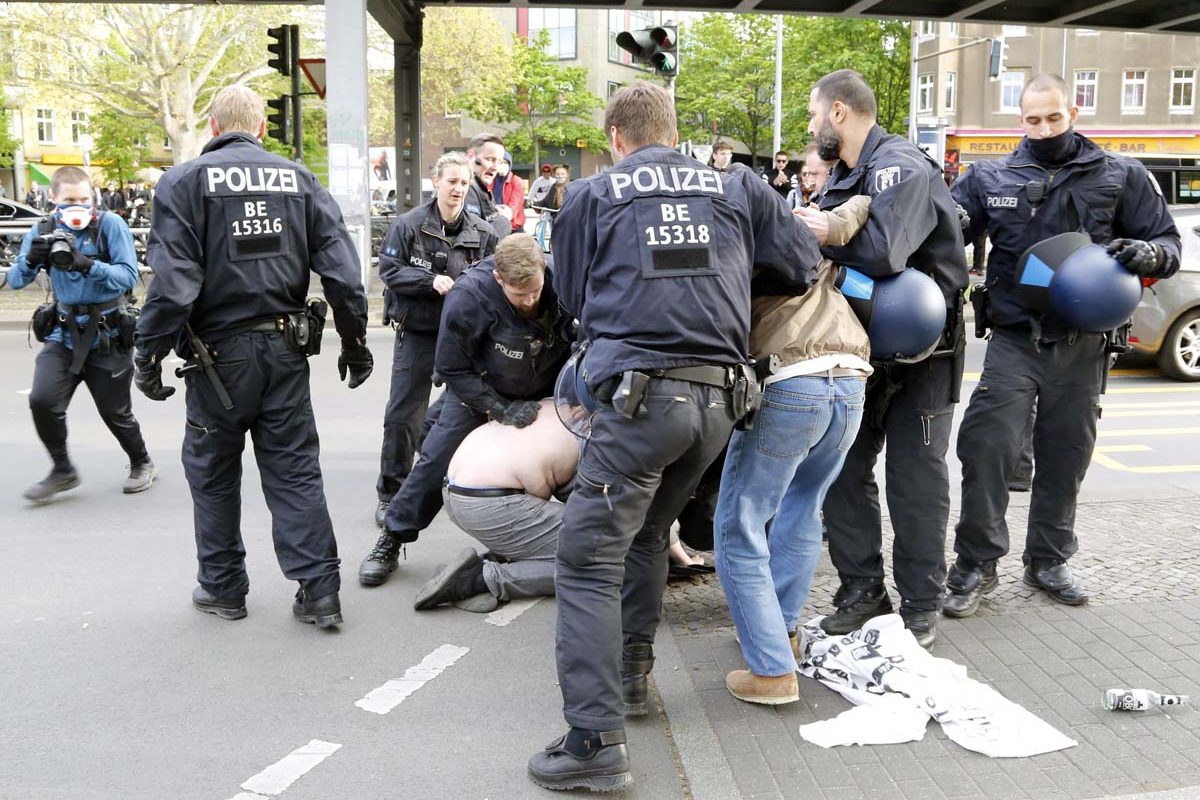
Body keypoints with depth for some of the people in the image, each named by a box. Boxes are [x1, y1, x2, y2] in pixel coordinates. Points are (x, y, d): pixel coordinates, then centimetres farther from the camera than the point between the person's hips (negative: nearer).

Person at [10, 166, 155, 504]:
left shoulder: (110, 225, -12)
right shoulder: (44, 230, 1)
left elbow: (129, 276, -20)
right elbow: (15, 281, 0)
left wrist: (88, 265, -35)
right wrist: (30, 260, -21)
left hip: (106, 336, -3)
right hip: (64, 333, 3)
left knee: (115, 412, 8)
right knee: (42, 400, -13)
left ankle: (142, 464, 35)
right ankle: (62, 471, 8)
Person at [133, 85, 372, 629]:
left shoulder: (185, 181, -5)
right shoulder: (299, 180, 4)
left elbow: (172, 279, -15)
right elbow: (341, 269, -1)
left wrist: (149, 354, -8)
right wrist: (355, 342, 6)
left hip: (219, 353, -2)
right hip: (286, 347, 3)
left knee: (213, 472, 14)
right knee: (295, 470, 8)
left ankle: (222, 587, 25)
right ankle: (319, 590, 7)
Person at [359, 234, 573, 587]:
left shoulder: (559, 285, -26)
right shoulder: (467, 296, -32)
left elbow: (575, 343, -8)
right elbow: (451, 367, -23)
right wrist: (500, 409, -27)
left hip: (543, 394, 3)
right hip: (479, 390, -2)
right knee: (437, 459, -8)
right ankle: (391, 541, 8)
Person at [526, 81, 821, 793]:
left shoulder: (590, 196, 9)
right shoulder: (738, 188, 14)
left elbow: (575, 298, 18)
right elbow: (805, 266, 14)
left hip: (640, 393, -5)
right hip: (722, 396, 5)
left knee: (589, 559, -2)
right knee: (648, 530, 24)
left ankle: (596, 741, -9)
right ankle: (630, 675, 34)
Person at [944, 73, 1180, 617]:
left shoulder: (1121, 177, 3)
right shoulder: (990, 179, 2)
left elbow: (1168, 242, 5)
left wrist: (1148, 253, -19)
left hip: (1081, 345, 1)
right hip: (1014, 341, -1)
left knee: (1065, 456, 11)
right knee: (986, 446, -13)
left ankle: (1048, 560, 29)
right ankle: (976, 564, 3)